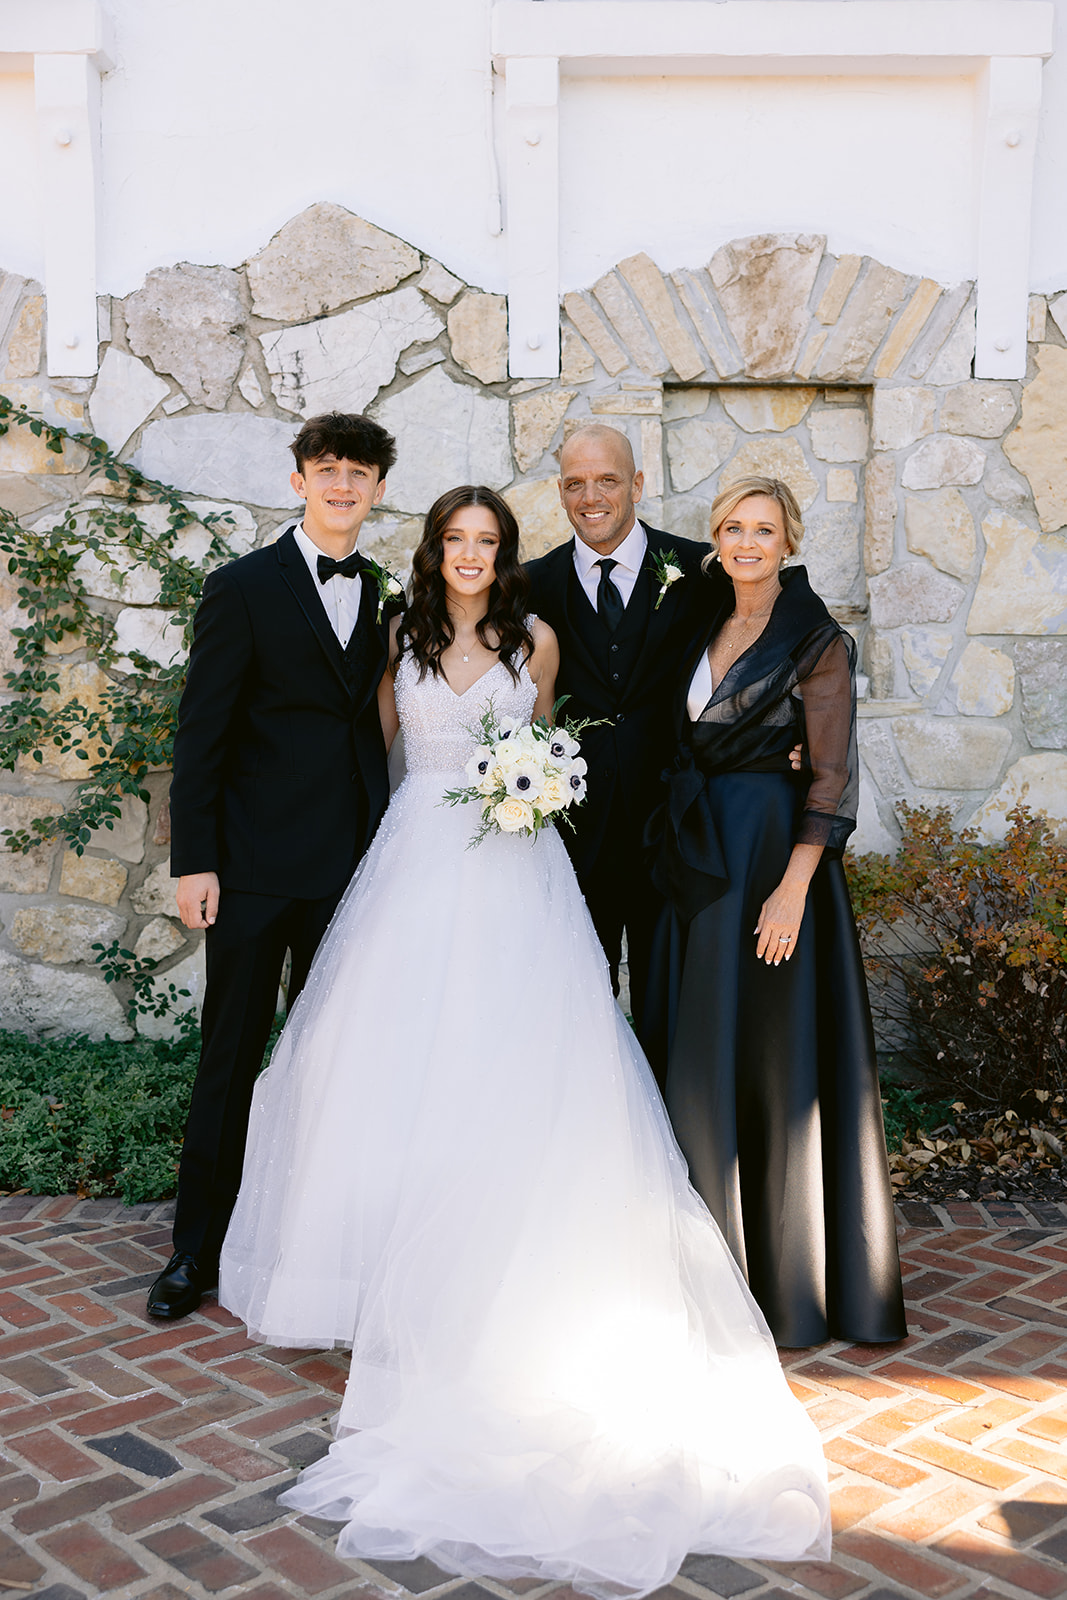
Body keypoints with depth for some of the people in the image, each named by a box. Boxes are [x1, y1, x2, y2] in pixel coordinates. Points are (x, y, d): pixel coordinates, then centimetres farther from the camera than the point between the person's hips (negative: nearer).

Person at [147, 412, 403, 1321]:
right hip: (256, 865, -4)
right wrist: (194, 860, -11)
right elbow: (202, 732, -5)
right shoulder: (243, 589, -2)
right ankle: (198, 1250, 18)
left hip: (353, 868, 4)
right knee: (231, 1058, 5)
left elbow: (381, 728, 12)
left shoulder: (386, 599, 10)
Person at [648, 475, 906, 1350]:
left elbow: (830, 777, -13)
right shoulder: (707, 629, 13)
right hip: (698, 852, 7)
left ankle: (785, 1270, 14)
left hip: (771, 852, -7)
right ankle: (713, 1262, 27)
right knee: (701, 1049, 12)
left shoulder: (818, 641, -7)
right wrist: (675, 844, 7)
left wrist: (793, 888, -20)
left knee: (773, 1052, 0)